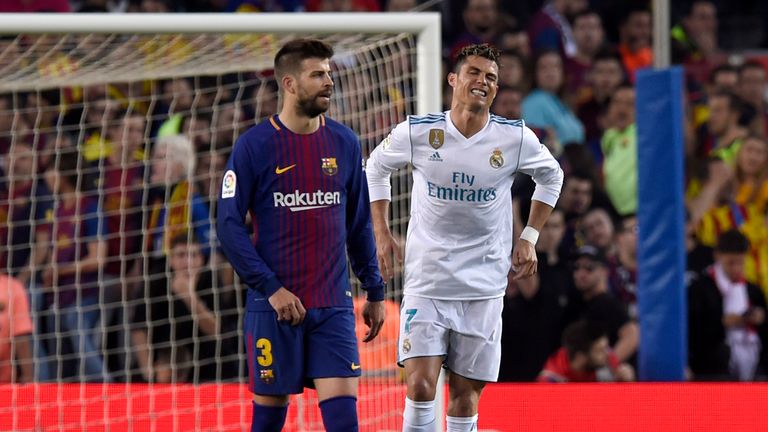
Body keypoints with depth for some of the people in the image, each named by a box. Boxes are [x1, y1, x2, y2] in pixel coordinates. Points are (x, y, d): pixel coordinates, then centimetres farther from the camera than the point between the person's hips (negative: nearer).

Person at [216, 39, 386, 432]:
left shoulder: (344, 143, 7)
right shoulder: (254, 146, -5)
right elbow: (229, 226, -7)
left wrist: (375, 292, 14)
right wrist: (271, 288, -14)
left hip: (333, 305, 3)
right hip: (274, 307, -3)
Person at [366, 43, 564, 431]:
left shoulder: (515, 138, -5)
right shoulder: (417, 133, -7)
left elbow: (551, 175, 15)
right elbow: (376, 167, 13)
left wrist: (529, 237, 9)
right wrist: (382, 234, 7)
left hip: (484, 286, 1)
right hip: (426, 281, -1)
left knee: (466, 394, 5)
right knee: (420, 385, -14)